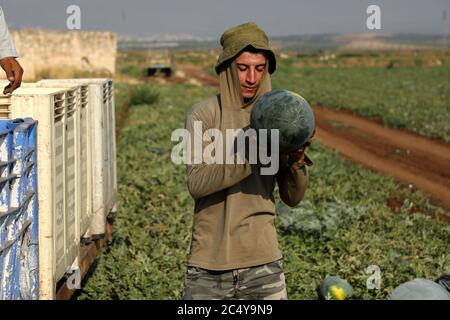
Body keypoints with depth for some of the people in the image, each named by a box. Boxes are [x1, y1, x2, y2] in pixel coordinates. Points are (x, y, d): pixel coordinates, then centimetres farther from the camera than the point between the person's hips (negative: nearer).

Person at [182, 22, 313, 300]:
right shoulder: (203, 116, -3)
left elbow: (293, 197, 1)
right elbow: (197, 183, -18)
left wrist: (296, 160, -18)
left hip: (263, 264, 1)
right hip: (209, 266, -1)